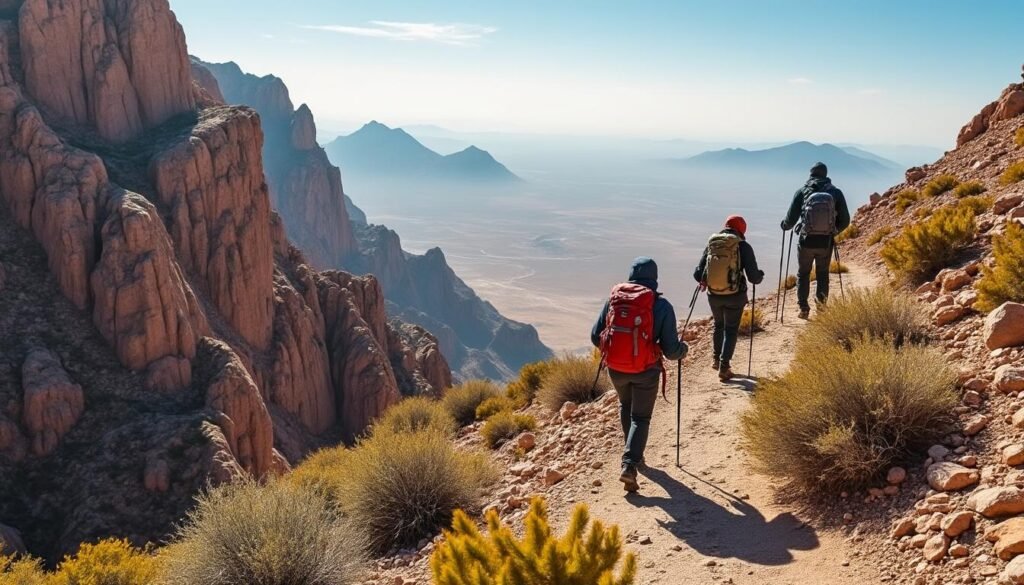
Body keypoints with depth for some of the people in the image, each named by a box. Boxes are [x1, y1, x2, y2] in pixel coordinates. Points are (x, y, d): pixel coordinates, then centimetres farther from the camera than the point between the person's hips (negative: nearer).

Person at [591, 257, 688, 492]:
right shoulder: (661, 305, -10)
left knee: (625, 406, 30)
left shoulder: (614, 298, -3)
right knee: (641, 418, 12)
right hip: (646, 370, -3)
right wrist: (683, 349, 12)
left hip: (615, 368, 3)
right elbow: (671, 350, -11)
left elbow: (595, 337, 2)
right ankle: (629, 464, -6)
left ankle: (634, 454, 39)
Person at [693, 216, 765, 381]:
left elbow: (697, 274, -1)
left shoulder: (711, 244, 0)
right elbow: (754, 277, -11)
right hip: (734, 296, -3)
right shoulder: (743, 246, -9)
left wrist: (704, 281, 21)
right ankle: (724, 367, 5)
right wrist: (760, 274, 11)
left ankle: (717, 360, 36)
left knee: (719, 325, 27)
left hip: (713, 295, 3)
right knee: (731, 330, 13)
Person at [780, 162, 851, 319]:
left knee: (803, 274, 16)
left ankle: (804, 308, 13)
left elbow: (791, 219, -4)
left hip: (807, 241, -1)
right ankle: (822, 296, 2)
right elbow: (845, 221, 3)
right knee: (823, 272, 22)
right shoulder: (836, 192, -1)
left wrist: (784, 226, 18)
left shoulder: (802, 192, -5)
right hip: (826, 242, 1)